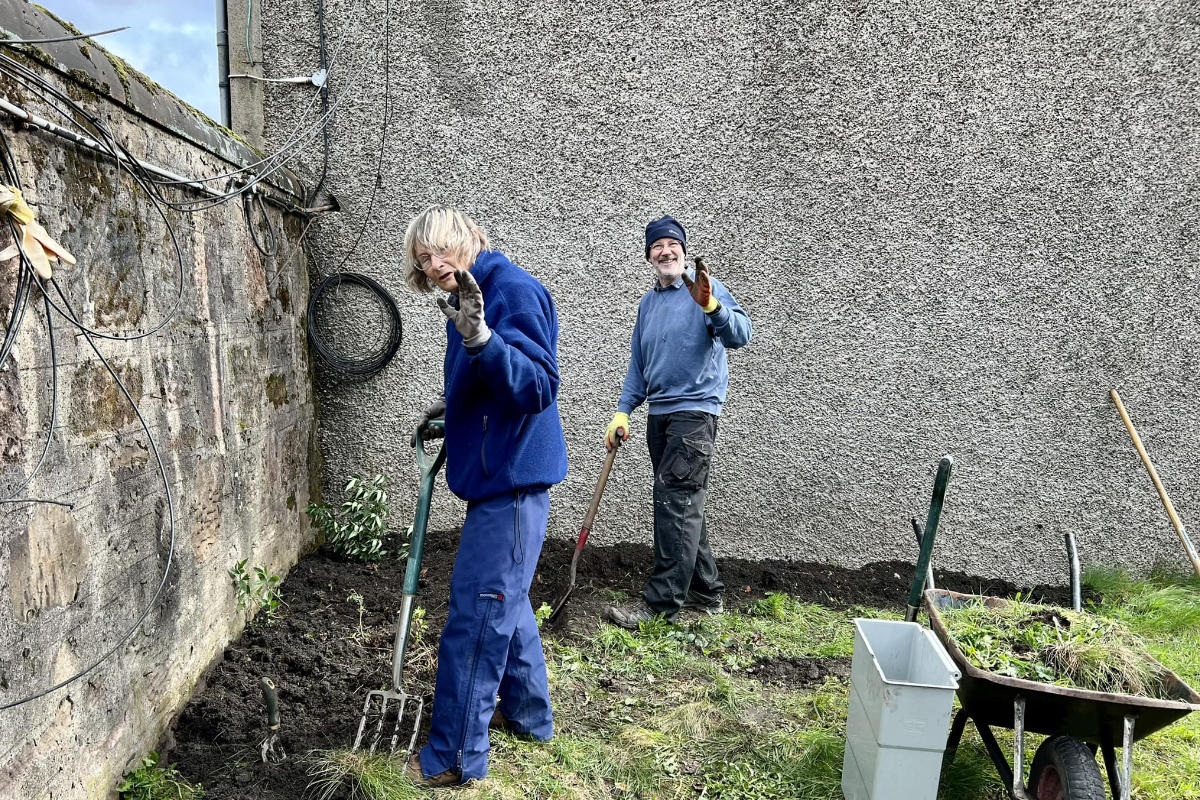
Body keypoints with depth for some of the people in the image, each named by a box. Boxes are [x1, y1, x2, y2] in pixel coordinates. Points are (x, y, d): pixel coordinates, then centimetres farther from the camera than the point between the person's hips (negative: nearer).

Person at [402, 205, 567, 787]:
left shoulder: (513, 289, -15)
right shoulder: (465, 300, 15)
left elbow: (538, 386, -26)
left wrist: (481, 338, -37)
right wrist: (450, 409, 14)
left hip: (511, 479, -10)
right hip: (494, 477, 10)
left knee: (475, 619, -4)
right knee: (503, 601, 21)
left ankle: (455, 757, 8)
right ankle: (527, 713, 37)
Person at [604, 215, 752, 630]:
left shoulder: (705, 288, -5)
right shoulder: (648, 301, 15)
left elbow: (740, 334, -21)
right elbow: (638, 364, 18)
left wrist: (711, 306, -38)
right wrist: (622, 412, 12)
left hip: (695, 410, -8)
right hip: (659, 412, 8)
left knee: (676, 502, -11)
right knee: (683, 505, 12)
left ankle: (661, 602, -7)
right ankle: (706, 590, 24)